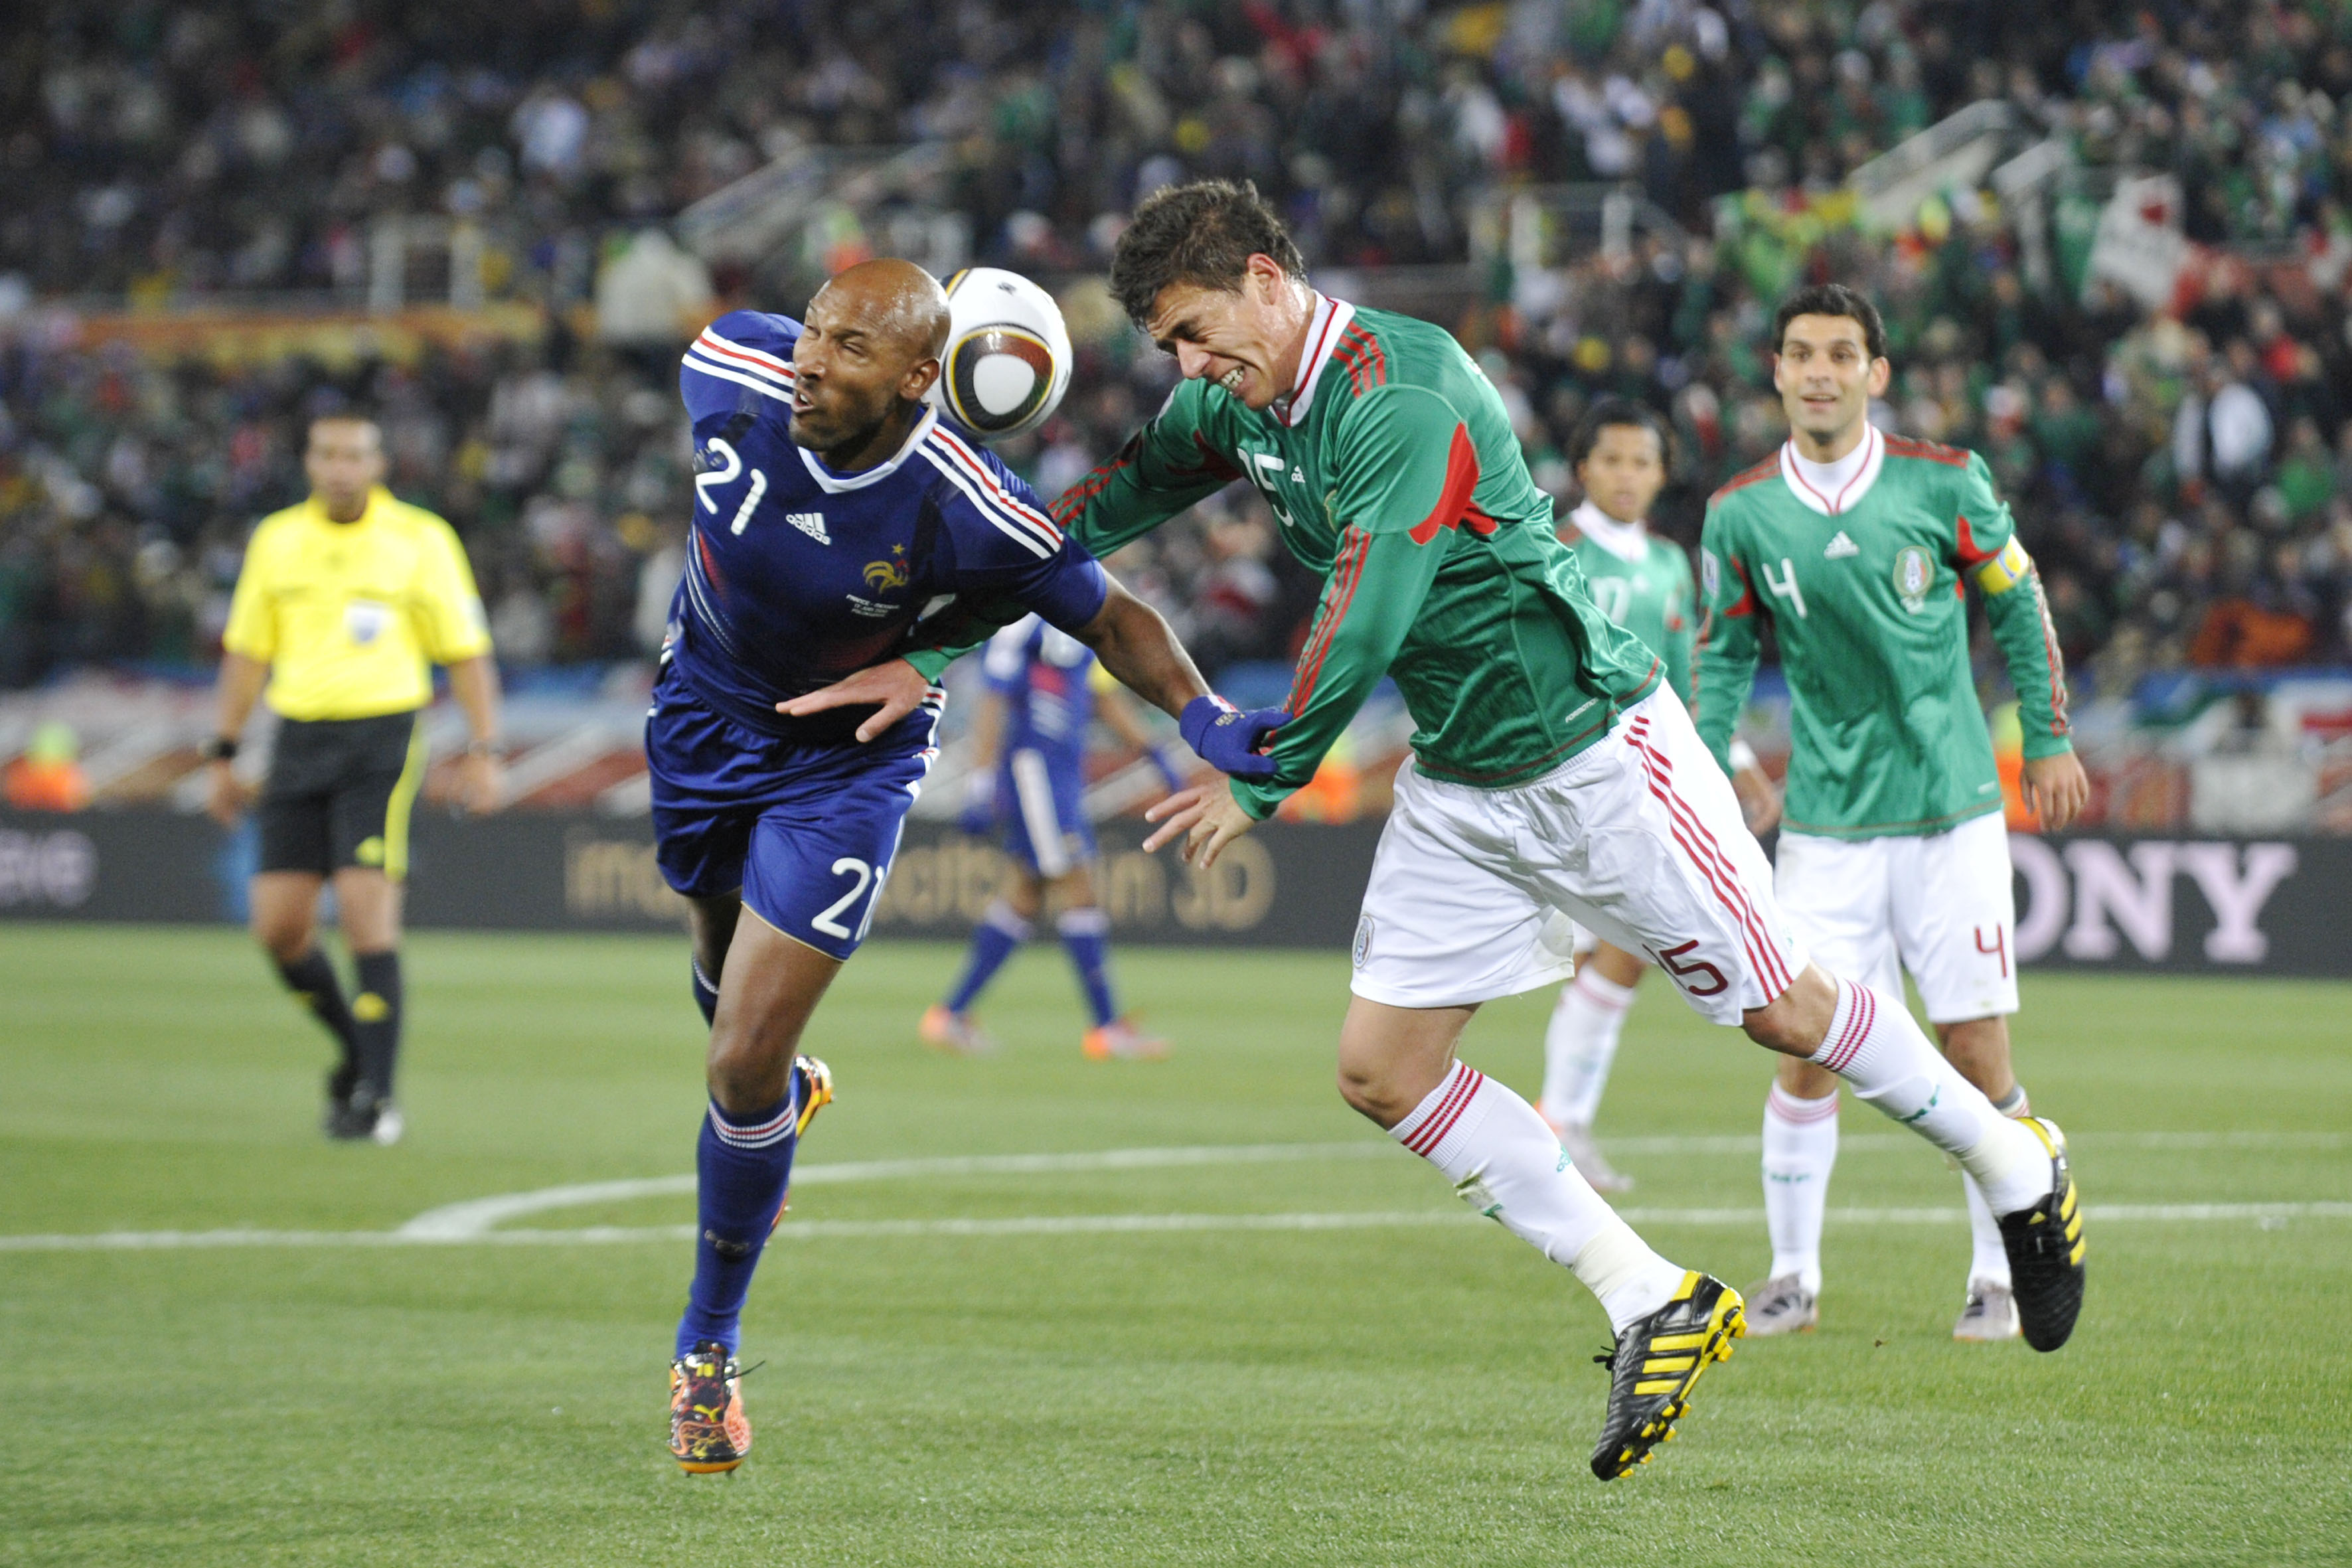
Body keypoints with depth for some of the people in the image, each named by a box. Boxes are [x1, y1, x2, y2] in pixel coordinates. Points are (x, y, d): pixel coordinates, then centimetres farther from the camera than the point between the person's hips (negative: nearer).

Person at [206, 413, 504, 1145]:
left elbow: (467, 652, 3)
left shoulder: (421, 540, 0)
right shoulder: (277, 539, 10)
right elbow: (248, 651, 17)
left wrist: (482, 752, -5)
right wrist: (224, 755, 15)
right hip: (299, 738, 4)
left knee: (366, 908, -15)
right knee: (278, 925, 0)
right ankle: (357, 1047, 25)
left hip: (382, 737, -4)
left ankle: (377, 1094, -10)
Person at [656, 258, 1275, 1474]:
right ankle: (787, 1093, 66)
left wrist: (1200, 713, -33)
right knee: (723, 964, 29)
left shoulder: (968, 514, -33)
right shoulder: (729, 374, -27)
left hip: (845, 765, -4)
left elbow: (1106, 613, -19)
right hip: (706, 713, 4)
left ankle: (709, 1348, 10)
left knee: (742, 1064, -10)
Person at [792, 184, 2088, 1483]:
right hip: (1457, 786, 8)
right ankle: (1654, 1305, 4)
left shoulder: (1400, 394, -25)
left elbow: (1364, 622, -28)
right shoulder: (1235, 408, 1)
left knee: (1780, 1012, 0)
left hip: (1592, 744, -8)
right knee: (1383, 1071, -1)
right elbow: (1094, 513, 8)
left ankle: (2017, 1167, 25)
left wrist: (1258, 783, -18)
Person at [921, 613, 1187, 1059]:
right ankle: (1106, 1028, -2)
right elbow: (994, 703, -17)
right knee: (1077, 888, -7)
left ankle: (951, 1013, 17)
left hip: (1064, 768, 10)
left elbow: (1104, 694, 21)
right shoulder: (1026, 618, -14)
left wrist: (1153, 751, 15)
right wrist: (982, 784, -20)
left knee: (1027, 896, 12)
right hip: (1029, 766, -10)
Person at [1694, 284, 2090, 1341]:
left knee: (1976, 1052, -2)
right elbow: (1722, 657, 10)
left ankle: (1998, 1277, 10)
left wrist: (2050, 740, 8)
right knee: (1806, 1051, -6)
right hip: (1826, 819, 1)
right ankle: (1793, 1276, 8)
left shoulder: (1944, 483, -4)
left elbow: (2017, 602, 8)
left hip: (1952, 808, -1)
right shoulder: (1739, 515, -1)